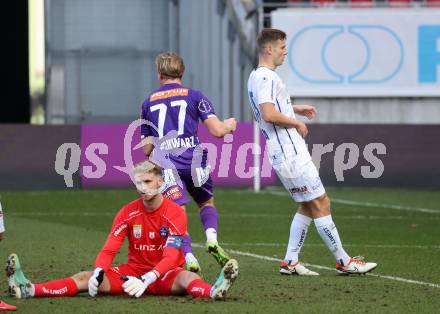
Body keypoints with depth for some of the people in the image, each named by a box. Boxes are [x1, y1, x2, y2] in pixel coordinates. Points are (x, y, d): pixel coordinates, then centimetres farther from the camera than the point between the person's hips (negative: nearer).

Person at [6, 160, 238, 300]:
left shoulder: (175, 213, -13)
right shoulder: (128, 212, 0)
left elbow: (171, 256, -24)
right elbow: (109, 250, -6)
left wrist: (146, 281, -40)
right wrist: (98, 274, -29)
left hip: (165, 275, -4)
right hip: (133, 272, 4)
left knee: (186, 278, -37)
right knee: (87, 277, -15)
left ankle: (213, 292, -70)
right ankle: (28, 290, -30)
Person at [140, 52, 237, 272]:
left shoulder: (148, 103, 16)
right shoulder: (194, 96, 8)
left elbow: (147, 149, 17)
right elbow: (217, 131, 0)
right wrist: (229, 125, 23)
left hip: (165, 164, 0)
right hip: (193, 161, 0)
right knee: (207, 203, 21)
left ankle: (188, 257, -23)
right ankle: (212, 237, -6)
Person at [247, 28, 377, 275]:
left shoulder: (256, 77, 17)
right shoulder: (266, 77, -16)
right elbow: (269, 115, -27)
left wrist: (294, 109, 27)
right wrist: (296, 123, -14)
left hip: (284, 154, 11)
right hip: (290, 154, -11)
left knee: (308, 206, 14)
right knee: (321, 204, -6)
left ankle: (290, 262, 11)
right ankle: (344, 262, -3)